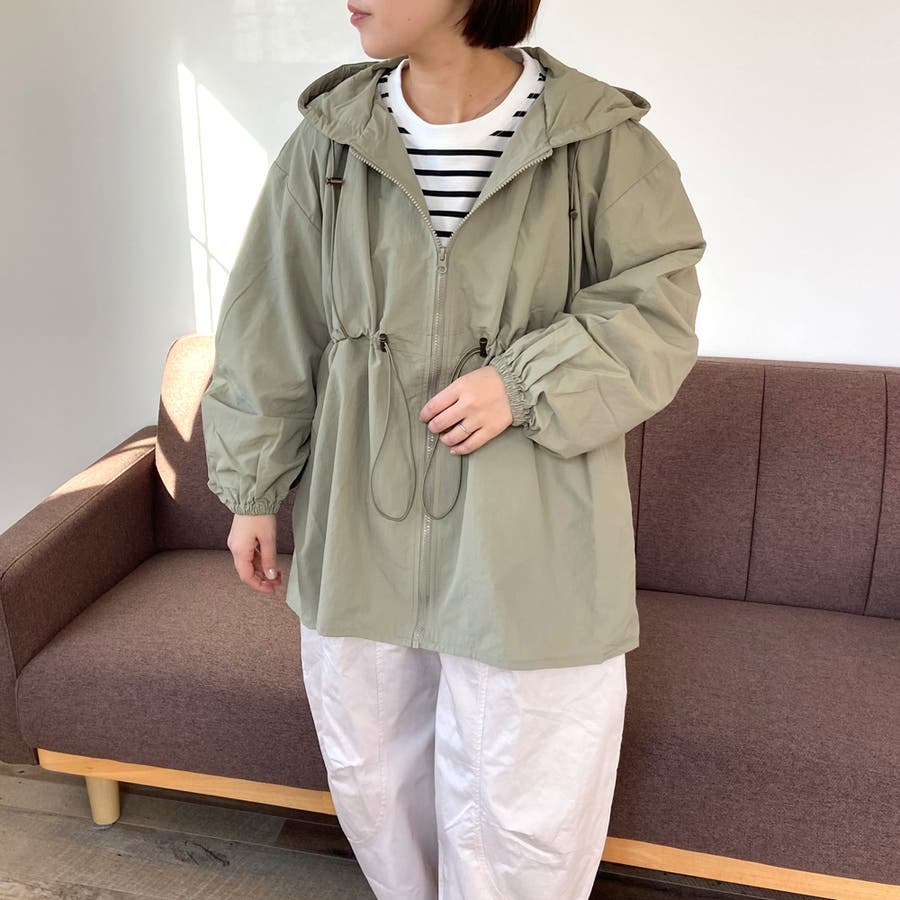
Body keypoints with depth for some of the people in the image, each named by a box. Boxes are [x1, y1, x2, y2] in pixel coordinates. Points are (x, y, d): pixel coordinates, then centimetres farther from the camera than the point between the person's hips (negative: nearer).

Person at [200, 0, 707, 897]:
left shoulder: (600, 140, -9)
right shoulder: (329, 136, -2)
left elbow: (655, 312, -3)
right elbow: (268, 328, 4)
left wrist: (525, 385, -18)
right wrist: (251, 487, 7)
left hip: (525, 539, -2)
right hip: (360, 525, 3)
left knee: (521, 804, 10)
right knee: (371, 770, 22)